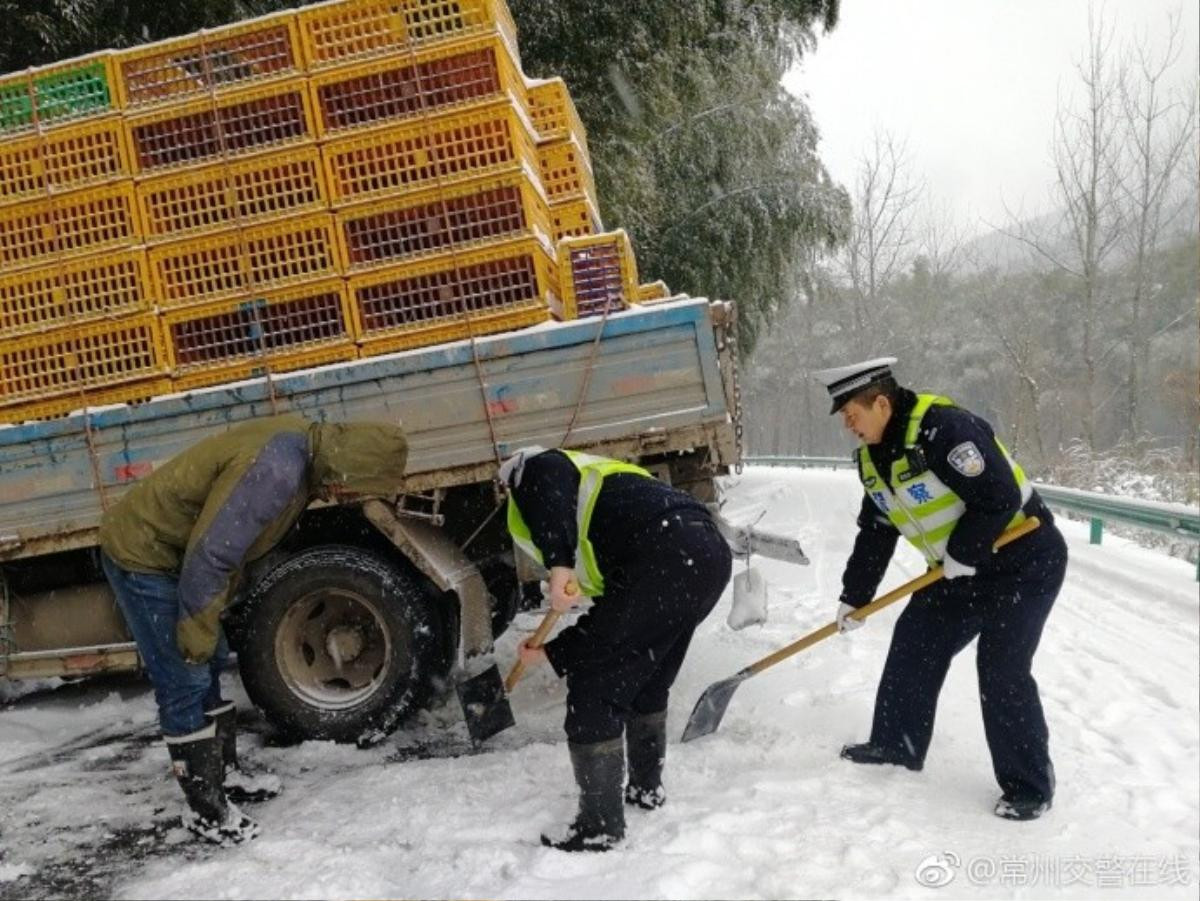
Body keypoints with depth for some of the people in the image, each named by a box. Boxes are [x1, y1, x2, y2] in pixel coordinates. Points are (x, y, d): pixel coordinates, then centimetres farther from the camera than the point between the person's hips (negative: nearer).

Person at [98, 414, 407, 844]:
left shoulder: (300, 445, -1)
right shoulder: (276, 470, -32)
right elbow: (210, 554, -29)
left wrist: (213, 610, 13)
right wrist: (198, 632, -17)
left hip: (168, 549, 10)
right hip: (139, 554, -10)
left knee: (210, 664, 17)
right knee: (185, 683, -5)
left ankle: (224, 774, 31)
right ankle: (206, 810, 7)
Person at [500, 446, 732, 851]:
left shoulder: (532, 469, 15)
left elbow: (549, 484, -12)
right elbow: (608, 622, 34)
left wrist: (558, 566, -20)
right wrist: (550, 652, 39)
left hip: (665, 558, -9)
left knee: (594, 690, 4)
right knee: (648, 682, 29)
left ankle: (600, 828, 13)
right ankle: (647, 789, 45)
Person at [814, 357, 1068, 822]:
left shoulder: (944, 429, -27)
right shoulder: (872, 457, 3)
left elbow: (999, 497, -28)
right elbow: (874, 534, 13)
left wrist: (962, 553, -19)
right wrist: (854, 598, 14)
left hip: (1024, 561, -9)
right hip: (962, 569, 9)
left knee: (1002, 670, -12)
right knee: (913, 644, 9)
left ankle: (1030, 786, 2)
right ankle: (897, 744, 26)